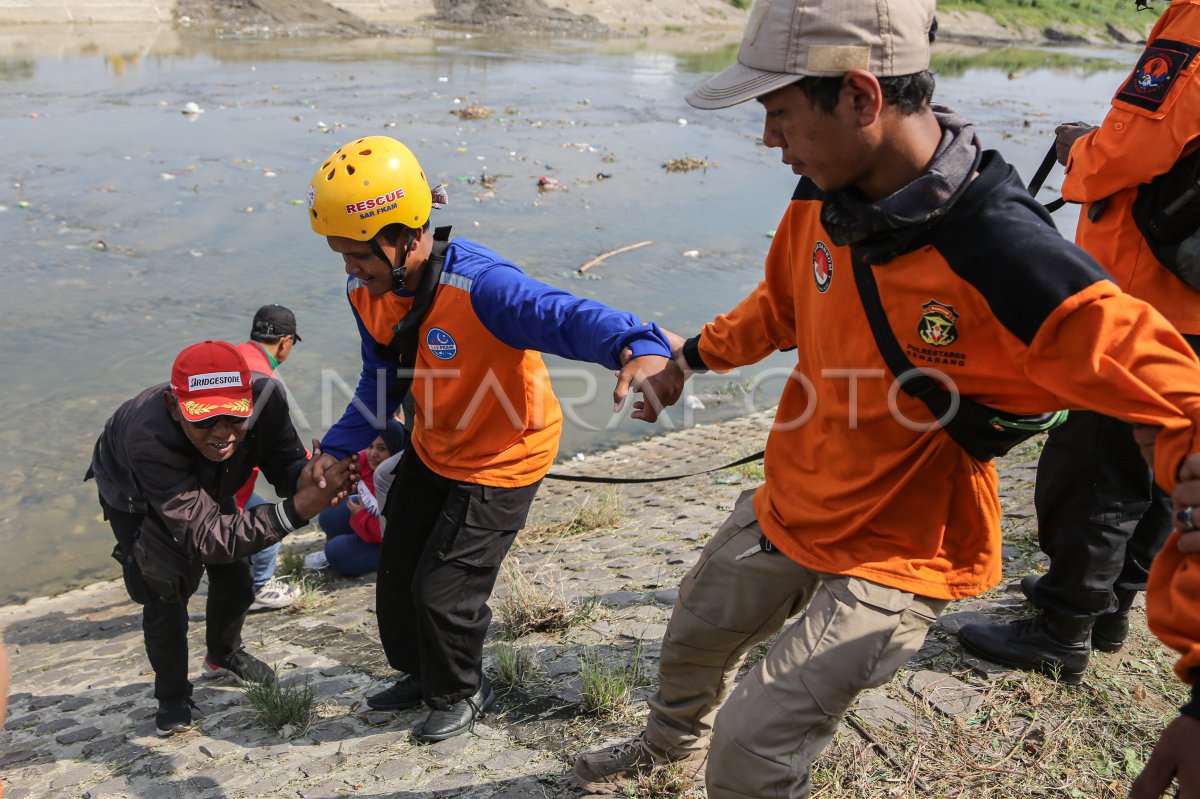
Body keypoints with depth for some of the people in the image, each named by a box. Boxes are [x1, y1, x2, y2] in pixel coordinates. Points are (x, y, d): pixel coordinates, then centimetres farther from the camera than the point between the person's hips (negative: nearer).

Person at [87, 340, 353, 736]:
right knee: (164, 593, -10)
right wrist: (296, 510, -61)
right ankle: (172, 699, 15)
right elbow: (206, 536, -49)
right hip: (135, 496, -4)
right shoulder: (149, 439, -49)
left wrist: (308, 477, -55)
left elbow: (285, 463, -29)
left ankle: (223, 656, 42)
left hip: (208, 483, 4)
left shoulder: (266, 397, -39)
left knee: (234, 579, 11)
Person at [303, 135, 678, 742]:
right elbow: (381, 382, 6)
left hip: (502, 461, -8)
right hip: (431, 451, 8)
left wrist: (638, 347, -69)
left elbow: (566, 316, -49)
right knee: (397, 572, 19)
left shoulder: (479, 285, -35)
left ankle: (462, 694, 31)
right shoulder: (365, 292, -10)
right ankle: (422, 673, 48)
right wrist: (336, 449, -4)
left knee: (442, 589, -2)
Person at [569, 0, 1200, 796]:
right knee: (694, 636, 28)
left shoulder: (1004, 257, -33)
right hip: (785, 512, 7)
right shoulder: (826, 199, -11)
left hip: (893, 558, -7)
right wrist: (691, 355, 17)